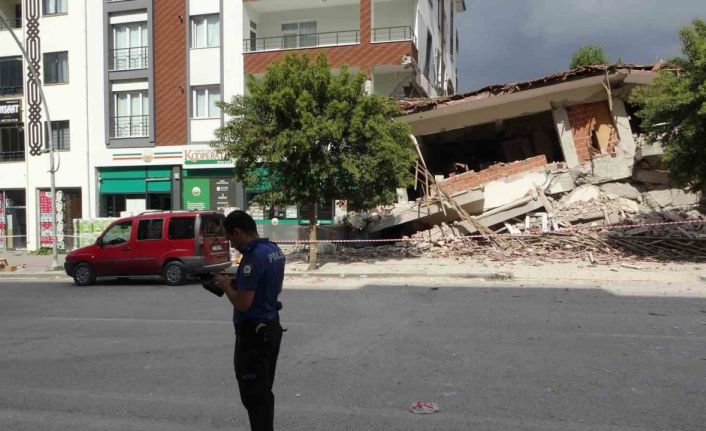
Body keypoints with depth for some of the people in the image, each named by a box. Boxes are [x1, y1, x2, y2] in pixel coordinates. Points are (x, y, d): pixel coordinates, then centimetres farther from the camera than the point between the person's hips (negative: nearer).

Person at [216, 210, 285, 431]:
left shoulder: (253, 257, -24)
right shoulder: (274, 250, 6)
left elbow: (243, 303, -26)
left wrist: (227, 286, -7)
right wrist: (238, 283, 10)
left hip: (253, 333, -10)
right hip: (271, 326, 10)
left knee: (253, 395, 1)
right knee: (264, 391, 20)